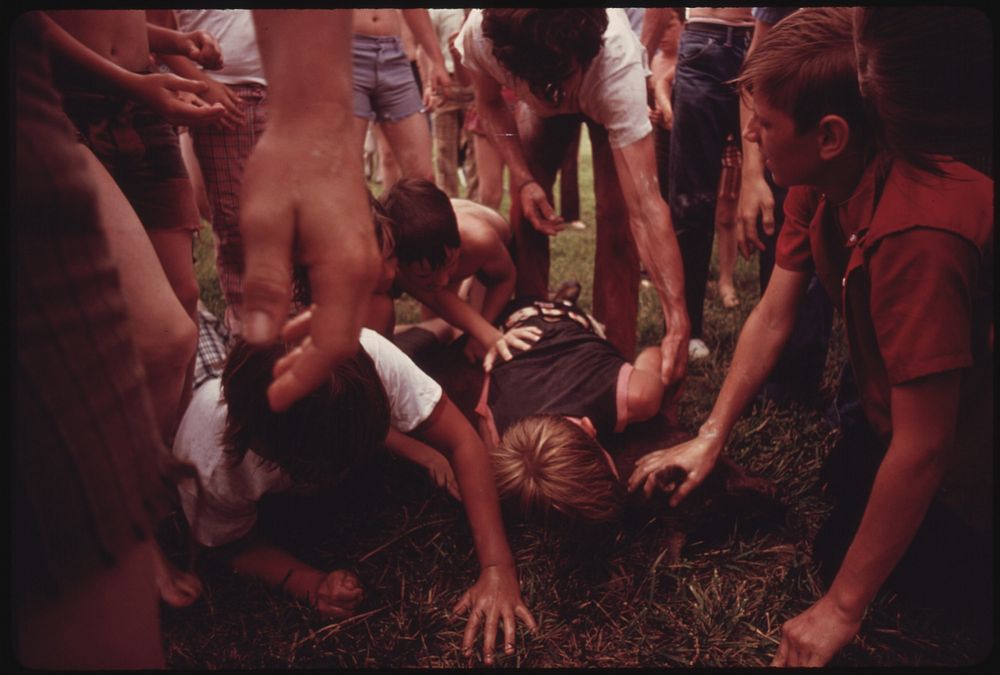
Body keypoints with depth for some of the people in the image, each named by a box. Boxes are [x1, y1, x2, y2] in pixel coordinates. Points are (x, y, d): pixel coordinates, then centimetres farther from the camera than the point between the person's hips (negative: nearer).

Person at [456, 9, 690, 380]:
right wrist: (523, 179, -27)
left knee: (615, 221, -19)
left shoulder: (617, 62, -46)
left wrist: (678, 325, -56)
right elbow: (490, 103, -12)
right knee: (525, 216, -8)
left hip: (612, 95, -3)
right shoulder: (479, 34, -38)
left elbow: (645, 205, -51)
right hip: (537, 103, 3)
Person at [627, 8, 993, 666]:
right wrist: (710, 438, -4)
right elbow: (773, 316, -3)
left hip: (959, 473, -7)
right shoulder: (817, 183, -12)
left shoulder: (915, 230, -38)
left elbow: (922, 448, -33)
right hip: (892, 421, 7)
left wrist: (842, 607, -25)